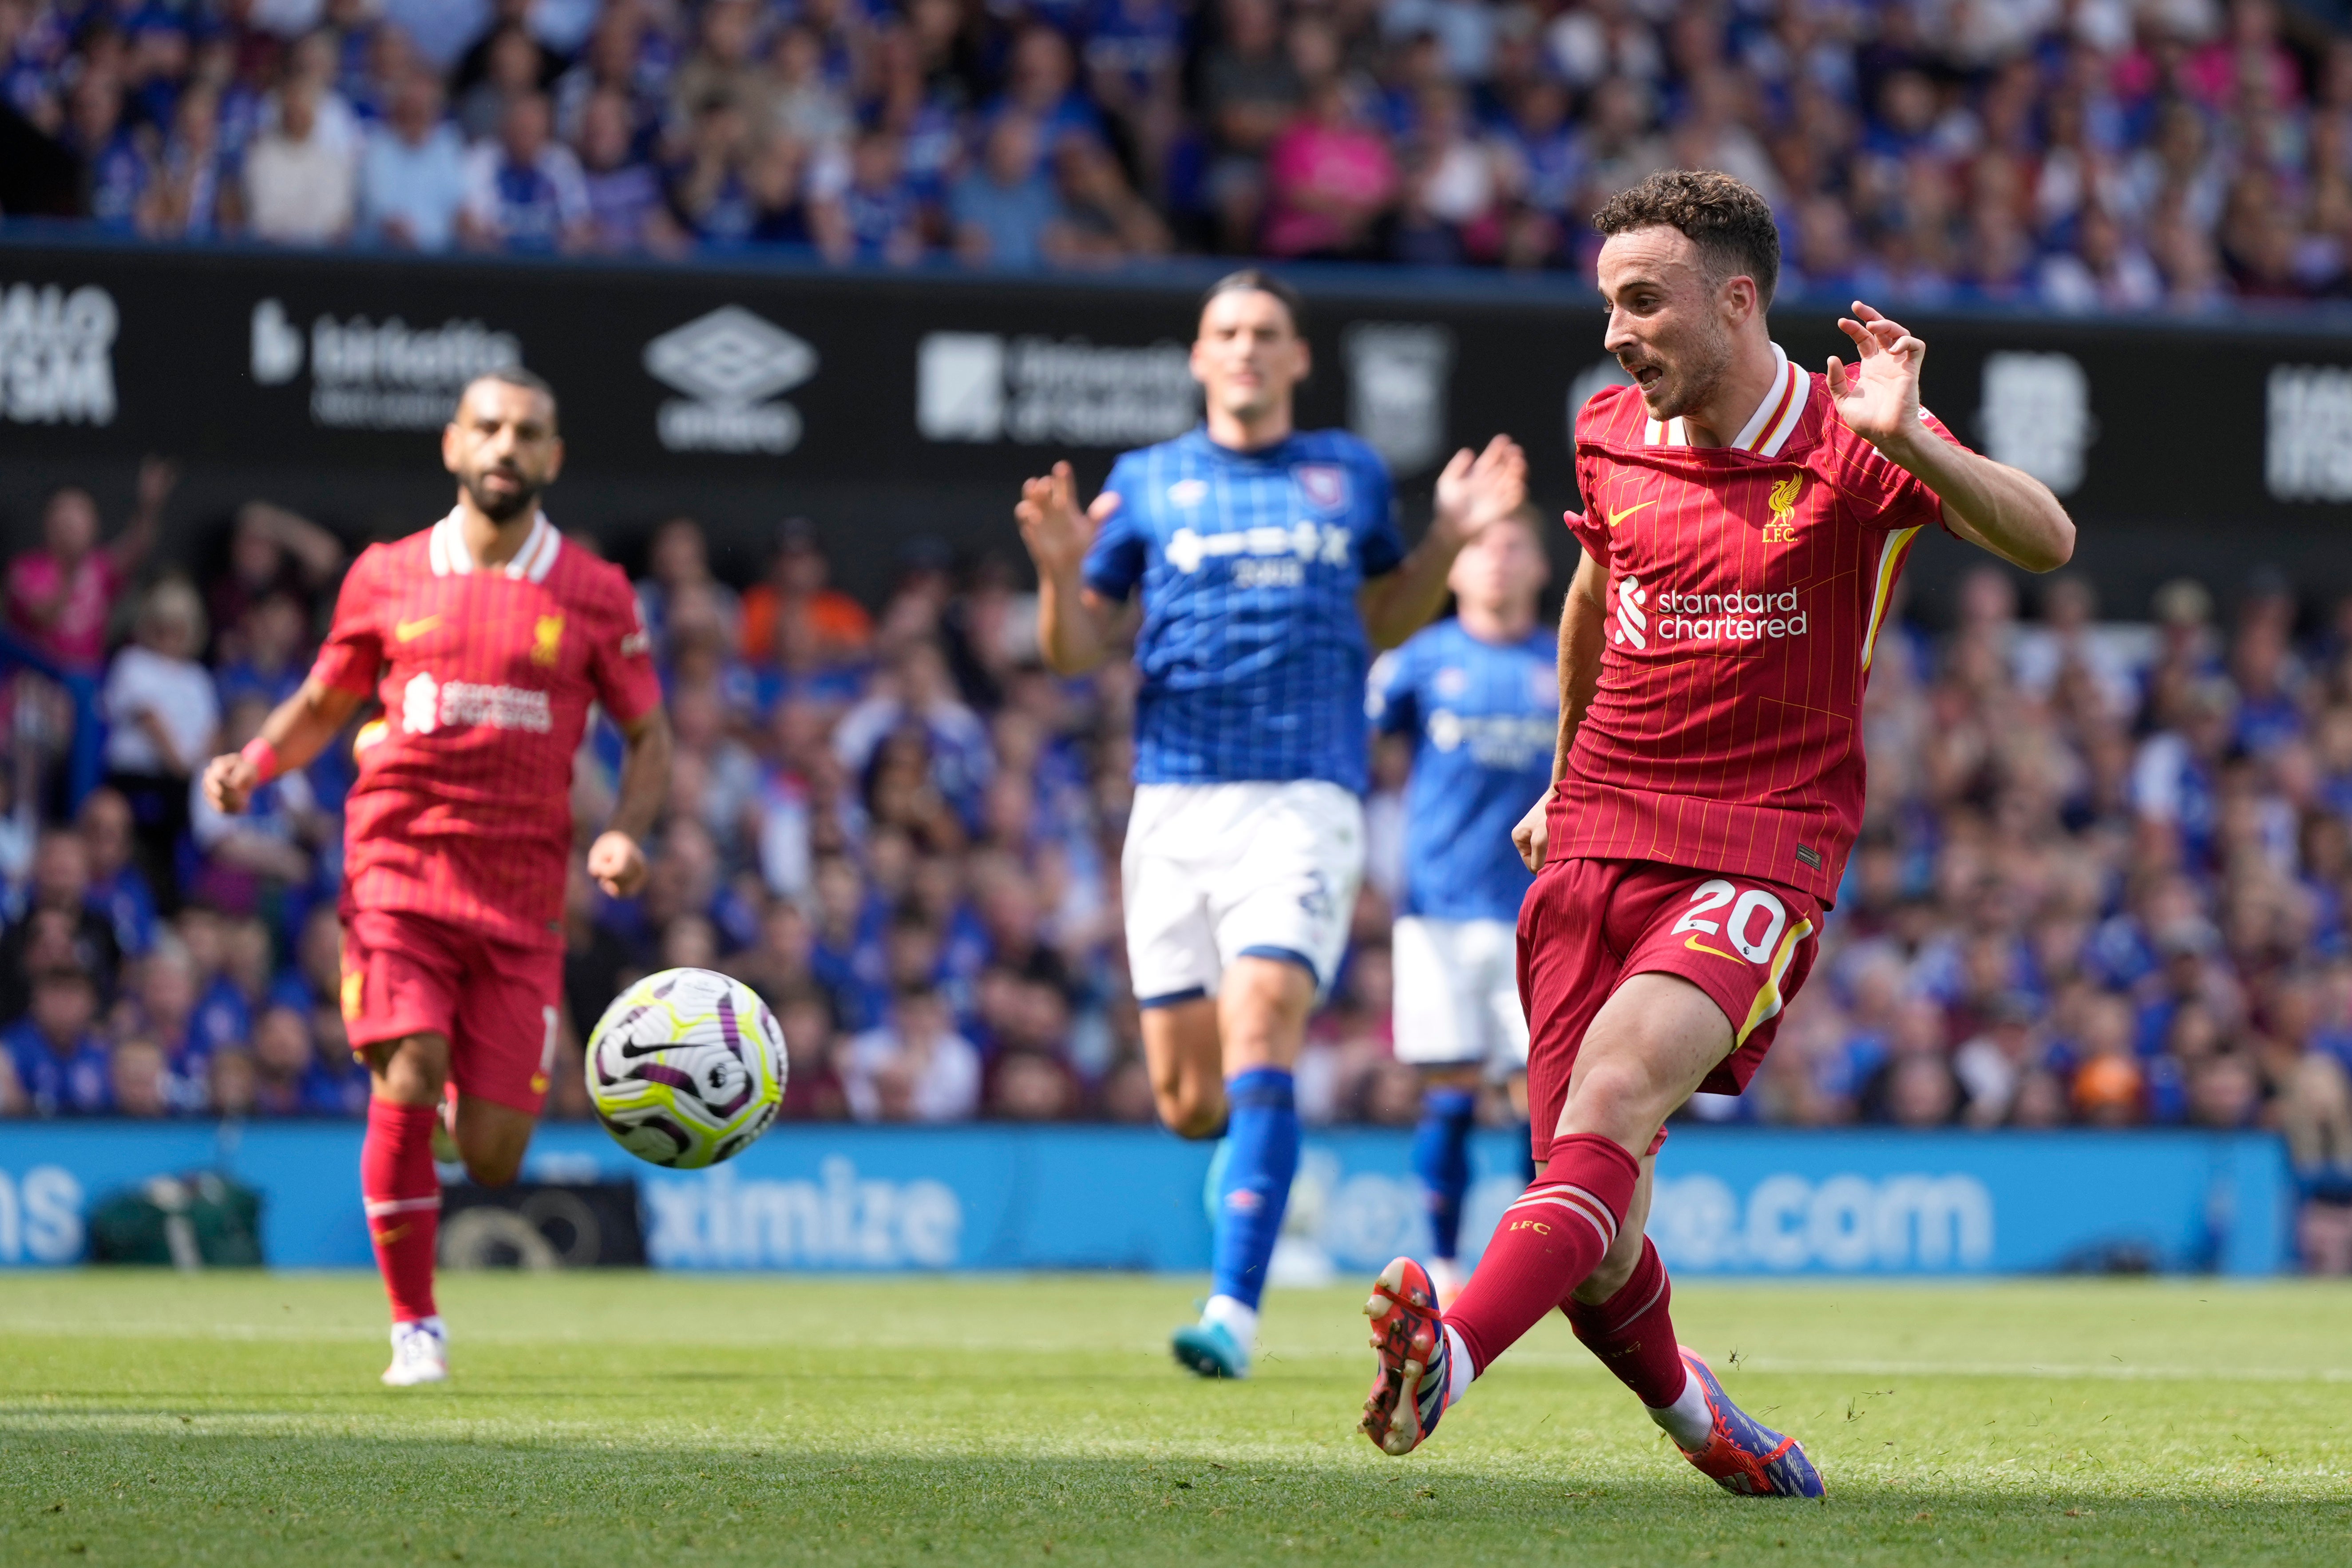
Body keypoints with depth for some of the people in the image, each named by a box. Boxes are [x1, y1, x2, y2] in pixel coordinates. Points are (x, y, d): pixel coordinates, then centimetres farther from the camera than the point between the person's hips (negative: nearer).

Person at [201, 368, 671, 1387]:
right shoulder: (386, 577, 8)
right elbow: (323, 704, 19)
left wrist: (626, 835, -5)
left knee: (492, 1157, -7)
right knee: (405, 1085, -19)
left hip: (520, 898, 0)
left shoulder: (594, 596, 6)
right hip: (396, 871, 0)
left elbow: (649, 735, 14)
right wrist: (253, 764, -1)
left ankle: (480, 1098, 32)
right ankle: (414, 1326, -3)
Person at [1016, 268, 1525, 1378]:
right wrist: (1061, 570, -10)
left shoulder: (1350, 475, 13)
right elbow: (1075, 653, 11)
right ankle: (1255, 1148, 38)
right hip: (1175, 803, 1)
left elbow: (1382, 621, 25)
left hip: (1306, 799, -1)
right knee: (1187, 1099, 0)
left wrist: (1450, 539, 8)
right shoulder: (1147, 483, 10)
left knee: (1260, 1029, -22)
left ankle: (1234, 1308, -25)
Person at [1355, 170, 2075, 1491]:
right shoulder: (1611, 438, 10)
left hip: (1762, 848, -5)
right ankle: (1690, 1414, 24)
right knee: (1595, 1224, -4)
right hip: (1600, 839, 5)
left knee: (1618, 1084, -31)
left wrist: (1907, 440, -32)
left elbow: (2046, 542, -18)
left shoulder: (1847, 442, -4)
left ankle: (1455, 1356, -50)